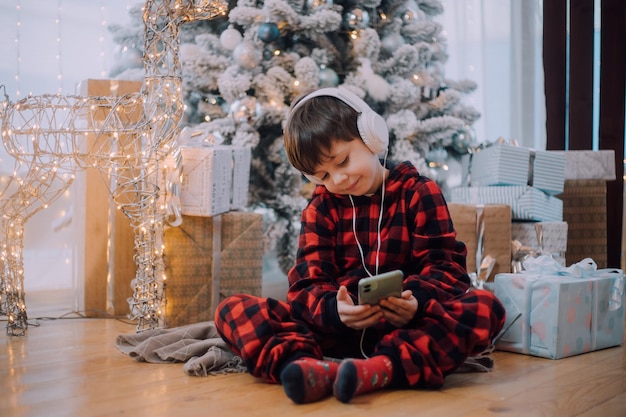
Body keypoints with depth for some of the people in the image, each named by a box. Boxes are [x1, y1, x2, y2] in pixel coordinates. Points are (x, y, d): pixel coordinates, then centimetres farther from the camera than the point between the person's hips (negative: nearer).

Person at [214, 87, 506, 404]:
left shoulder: (418, 193, 5)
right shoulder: (320, 207, 11)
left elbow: (445, 265, -1)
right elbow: (307, 283, 2)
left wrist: (417, 301, -25)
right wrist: (333, 309, -23)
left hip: (405, 326, -1)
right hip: (336, 328, 2)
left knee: (486, 307, -29)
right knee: (232, 310, -15)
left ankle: (380, 368, -45)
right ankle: (307, 365, -42)